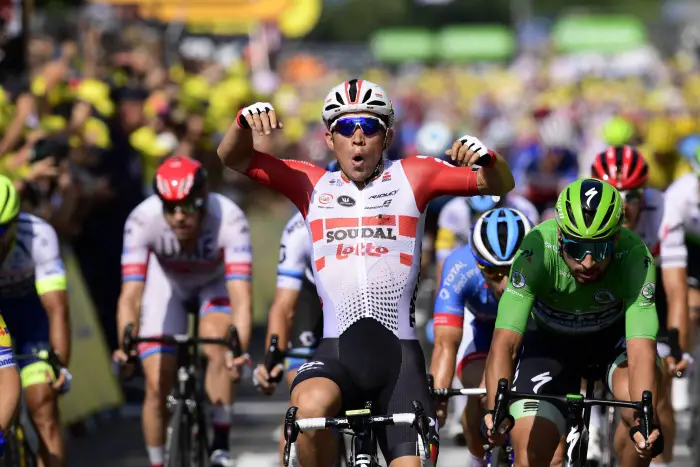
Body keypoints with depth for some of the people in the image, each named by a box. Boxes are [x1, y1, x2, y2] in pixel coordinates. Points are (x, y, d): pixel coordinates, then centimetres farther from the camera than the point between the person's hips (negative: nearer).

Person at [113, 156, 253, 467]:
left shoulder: (229, 219, -38)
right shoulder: (143, 220, -35)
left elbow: (241, 297, -45)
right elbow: (131, 295, -39)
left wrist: (239, 349, -61)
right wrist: (125, 345, -56)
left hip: (216, 283, -1)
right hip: (167, 283, 1)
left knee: (216, 346, -29)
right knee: (157, 386, -8)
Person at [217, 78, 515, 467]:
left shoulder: (411, 176, 9)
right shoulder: (313, 185, 12)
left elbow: (501, 185, 6)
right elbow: (233, 157, 9)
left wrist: (485, 156, -16)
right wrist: (247, 121, -13)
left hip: (400, 354, 1)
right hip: (336, 351, 0)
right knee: (311, 406, -33)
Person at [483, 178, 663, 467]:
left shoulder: (633, 256, -34)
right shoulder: (537, 250, -35)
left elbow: (641, 350, -42)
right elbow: (504, 343, -40)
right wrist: (496, 410, -56)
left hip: (613, 333, 0)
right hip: (550, 339, 0)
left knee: (635, 399, -31)